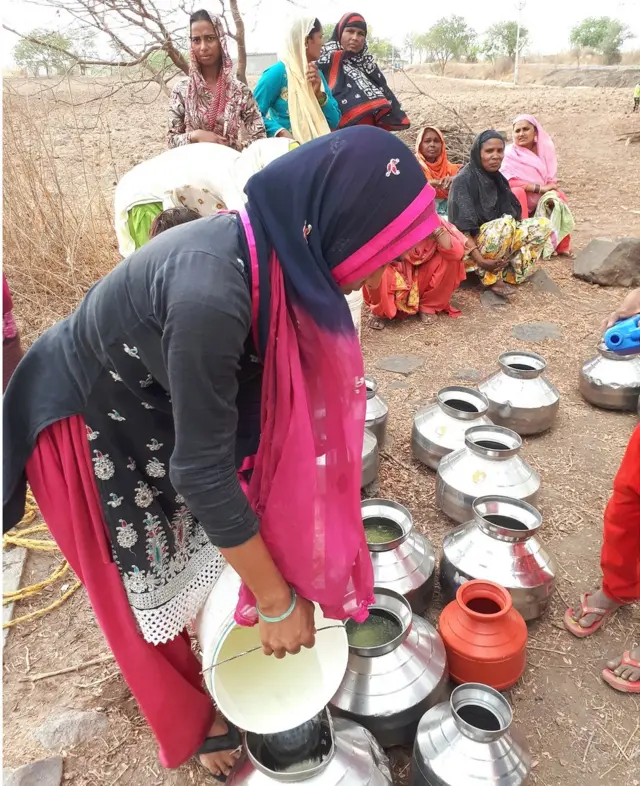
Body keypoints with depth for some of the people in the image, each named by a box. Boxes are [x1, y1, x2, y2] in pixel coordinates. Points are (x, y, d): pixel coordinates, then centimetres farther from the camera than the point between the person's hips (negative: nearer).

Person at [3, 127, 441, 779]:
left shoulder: (275, 254, -13)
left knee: (205, 549, 19)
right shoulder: (212, 297, -40)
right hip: (89, 425, -6)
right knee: (157, 585, 13)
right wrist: (277, 601, -19)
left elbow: (280, 394, -4)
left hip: (154, 402, 7)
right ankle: (194, 717, 41)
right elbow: (202, 470, -32)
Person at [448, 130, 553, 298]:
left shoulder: (498, 178, 10)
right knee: (506, 223, -34)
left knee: (544, 225, -4)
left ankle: (509, 273, -14)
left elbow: (515, 213, 11)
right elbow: (461, 228, -21)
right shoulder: (464, 180, -14)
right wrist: (480, 261, -31)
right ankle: (490, 277, -17)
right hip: (472, 246, -8)